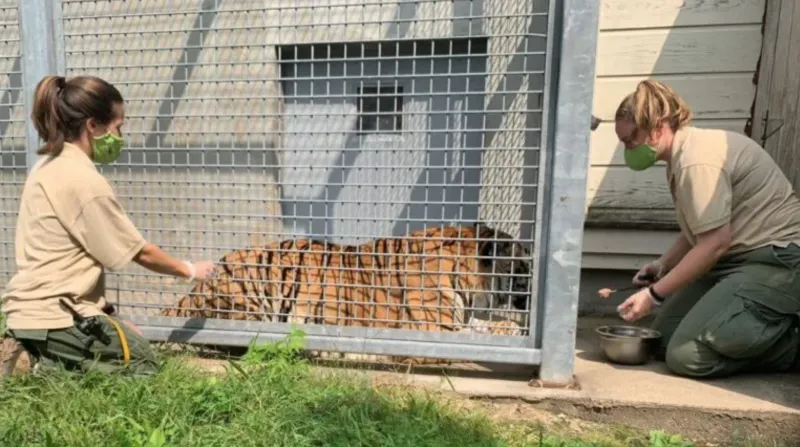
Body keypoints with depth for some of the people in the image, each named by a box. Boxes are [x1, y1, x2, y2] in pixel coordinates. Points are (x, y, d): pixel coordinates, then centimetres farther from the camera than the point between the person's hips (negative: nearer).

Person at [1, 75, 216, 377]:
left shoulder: (49, 166, 8)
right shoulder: (84, 180, -20)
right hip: (54, 315, -9)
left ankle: (53, 365, 7)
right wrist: (190, 270, 3)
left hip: (34, 308, 9)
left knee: (129, 336, 22)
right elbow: (141, 253, -13)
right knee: (145, 363, 8)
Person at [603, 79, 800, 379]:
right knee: (663, 337, 7)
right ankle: (775, 328, 14)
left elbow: (715, 241, -24)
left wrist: (655, 294, -19)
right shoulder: (683, 156, 9)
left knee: (686, 355, -18)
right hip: (740, 258, 10)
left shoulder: (698, 161, -22)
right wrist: (663, 265, 3)